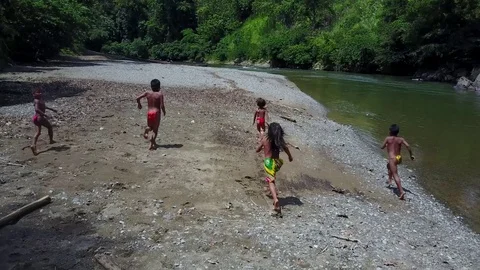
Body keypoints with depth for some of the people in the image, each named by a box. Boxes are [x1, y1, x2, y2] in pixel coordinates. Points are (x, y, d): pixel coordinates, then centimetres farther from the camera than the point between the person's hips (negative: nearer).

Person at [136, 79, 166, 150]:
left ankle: (147, 129, -14)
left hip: (149, 112, 3)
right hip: (156, 112, -3)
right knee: (155, 129, 5)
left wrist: (139, 104, 19)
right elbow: (162, 105, -13)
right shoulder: (160, 94, -6)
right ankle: (152, 144, -12)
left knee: (150, 127, 23)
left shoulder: (147, 93, 5)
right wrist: (164, 111, 6)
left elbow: (138, 98, 0)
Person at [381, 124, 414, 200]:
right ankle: (389, 180, 39)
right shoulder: (401, 139, 4)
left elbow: (382, 147, 2)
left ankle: (401, 191, -23)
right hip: (399, 158, 6)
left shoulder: (388, 138, -3)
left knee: (395, 175, -11)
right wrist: (411, 154, -2)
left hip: (392, 158, -6)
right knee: (388, 165, 35)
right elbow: (407, 146, -10)